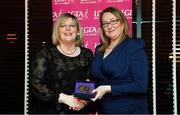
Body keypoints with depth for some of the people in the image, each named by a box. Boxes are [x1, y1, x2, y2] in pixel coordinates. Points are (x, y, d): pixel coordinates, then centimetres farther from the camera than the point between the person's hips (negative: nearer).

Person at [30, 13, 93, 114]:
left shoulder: (87, 54, 3)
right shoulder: (46, 53, -5)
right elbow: (36, 84, -12)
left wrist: (86, 100, -13)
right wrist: (64, 98, -19)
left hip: (79, 110, 2)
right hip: (49, 110, -2)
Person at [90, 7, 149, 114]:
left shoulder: (135, 46, -11)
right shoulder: (99, 49, 6)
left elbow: (141, 85, -19)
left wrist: (108, 89, -21)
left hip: (131, 110, -5)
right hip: (104, 109, 6)